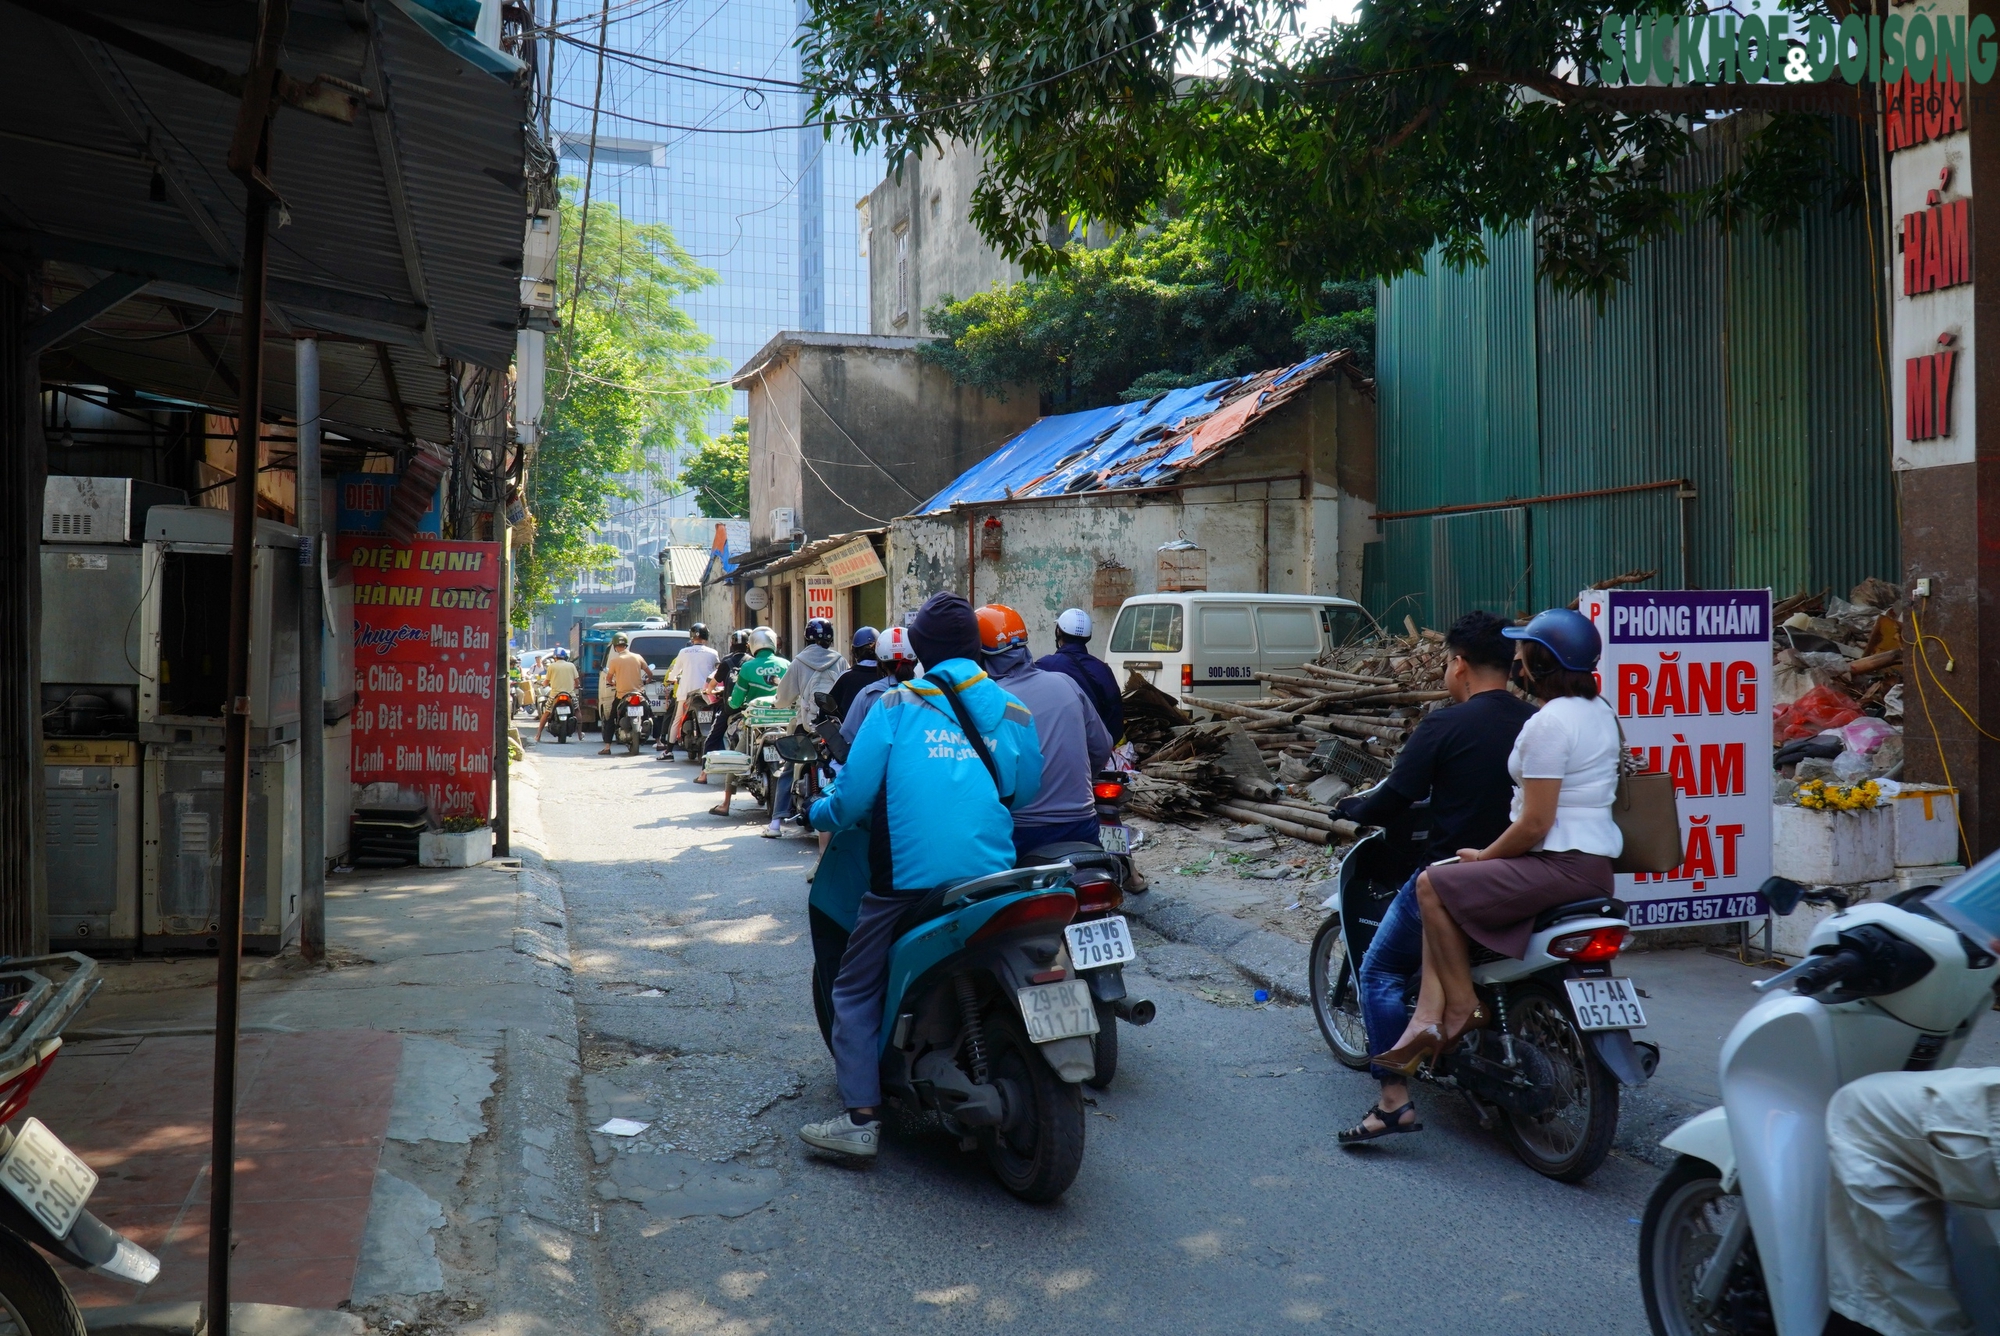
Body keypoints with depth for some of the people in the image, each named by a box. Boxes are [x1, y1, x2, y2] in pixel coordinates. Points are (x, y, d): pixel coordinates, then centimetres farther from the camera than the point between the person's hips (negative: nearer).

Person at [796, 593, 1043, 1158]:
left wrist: (819, 814, 16)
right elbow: (1025, 790, 14)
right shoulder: (1012, 713, 5)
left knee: (856, 989, 8)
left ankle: (860, 1117, 1)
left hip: (907, 877, -3)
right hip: (991, 876, 4)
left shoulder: (896, 706, -4)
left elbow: (853, 793, -5)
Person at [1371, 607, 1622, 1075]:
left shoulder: (1549, 722, -18)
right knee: (1444, 890, 11)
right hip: (1595, 860, 11)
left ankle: (1463, 1007, -1)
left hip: (1562, 864, -11)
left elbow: (1535, 824, -20)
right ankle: (1428, 1019, 3)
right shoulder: (1599, 711, 14)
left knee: (1434, 886, -9)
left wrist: (1483, 856, -5)